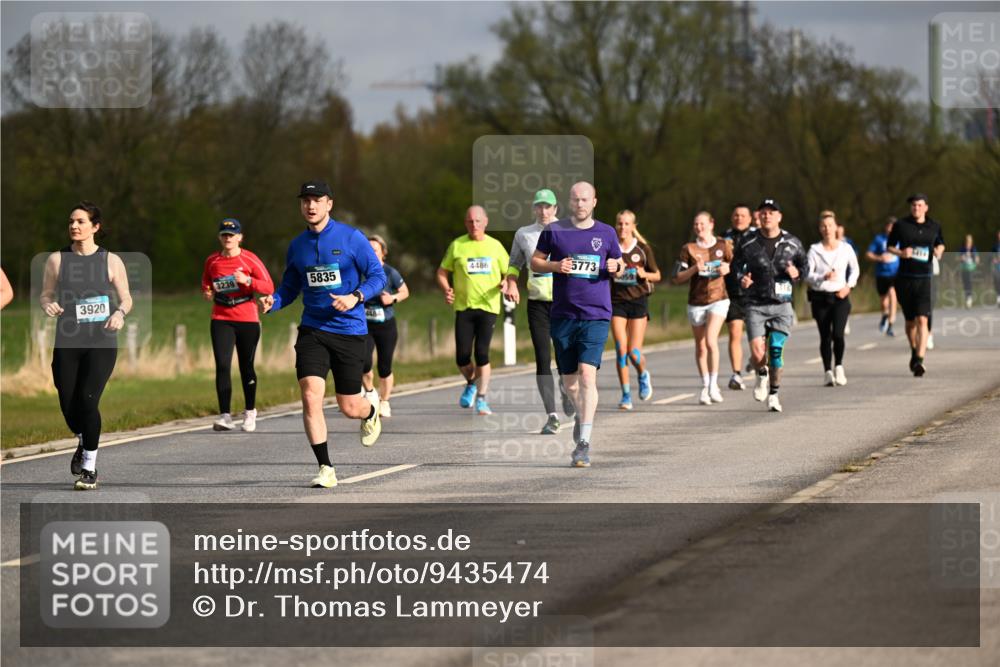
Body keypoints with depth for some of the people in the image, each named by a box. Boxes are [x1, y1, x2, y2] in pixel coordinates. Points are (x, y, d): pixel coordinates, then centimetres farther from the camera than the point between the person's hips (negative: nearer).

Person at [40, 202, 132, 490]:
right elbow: (46, 294, 11)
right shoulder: (57, 260, 4)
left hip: (101, 343, -2)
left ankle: (90, 467, -3)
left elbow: (126, 298, 9)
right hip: (67, 344, 2)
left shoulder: (111, 261, 1)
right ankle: (83, 442, 38)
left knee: (88, 400, -16)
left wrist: (120, 313, -13)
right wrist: (48, 305, -12)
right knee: (68, 405, 2)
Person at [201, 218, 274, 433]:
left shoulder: (249, 259, -5)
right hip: (221, 320, 2)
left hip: (247, 320, -2)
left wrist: (247, 280, -22)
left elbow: (269, 287, -8)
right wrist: (207, 292, -1)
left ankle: (250, 411, 26)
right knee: (222, 366, -12)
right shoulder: (212, 261, 5)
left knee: (246, 367, 6)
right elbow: (205, 283, 22)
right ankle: (225, 416, -13)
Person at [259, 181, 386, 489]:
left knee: (349, 408, 3)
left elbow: (378, 276, -4)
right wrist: (273, 301, -6)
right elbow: (289, 287, 16)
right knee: (310, 396, -16)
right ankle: (325, 469, -7)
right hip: (312, 331, 3)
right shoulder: (297, 246, 7)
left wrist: (356, 297, -22)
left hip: (350, 330, -3)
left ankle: (371, 407, 43)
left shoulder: (351, 238, -5)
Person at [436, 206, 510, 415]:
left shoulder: (495, 246, 7)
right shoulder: (457, 246, 5)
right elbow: (442, 272, 10)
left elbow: (509, 273, 14)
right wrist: (446, 289, -9)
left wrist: (506, 284, -8)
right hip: (463, 306, 1)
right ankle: (471, 383, 29)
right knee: (462, 356, -3)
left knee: (482, 353, -11)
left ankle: (482, 399, -3)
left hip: (488, 306, -1)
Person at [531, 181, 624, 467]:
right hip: (563, 315, 2)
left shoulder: (606, 233, 7)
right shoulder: (554, 231, 5)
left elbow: (619, 266, 17)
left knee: (587, 374, -17)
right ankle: (582, 415, 42)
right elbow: (535, 262, 10)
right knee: (569, 380, 10)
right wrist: (555, 266, -10)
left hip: (596, 315, -2)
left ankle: (584, 442, -19)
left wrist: (616, 268, -7)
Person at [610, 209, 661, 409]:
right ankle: (626, 395, 2)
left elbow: (656, 275, 8)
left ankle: (643, 375, 27)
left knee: (634, 352, -7)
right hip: (617, 302, 1)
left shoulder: (643, 249, 0)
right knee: (621, 350, -8)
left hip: (638, 302, -1)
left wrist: (644, 274, -12)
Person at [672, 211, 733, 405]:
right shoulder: (688, 249, 0)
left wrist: (727, 269, -7)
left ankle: (714, 385, -10)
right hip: (696, 302, 2)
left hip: (718, 299, -2)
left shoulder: (723, 245, 2)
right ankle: (705, 387, 23)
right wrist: (694, 269, -17)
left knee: (711, 340, -19)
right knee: (700, 347, 9)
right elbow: (677, 279, -1)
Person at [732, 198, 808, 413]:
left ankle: (773, 395, 10)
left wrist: (797, 273, -6)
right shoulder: (747, 244, 2)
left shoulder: (792, 243, 4)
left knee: (776, 350, -9)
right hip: (755, 305, 0)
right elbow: (736, 266, 14)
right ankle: (762, 375, 23)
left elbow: (804, 265, 17)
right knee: (757, 353, -13)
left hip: (782, 305, 1)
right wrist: (741, 280, -7)